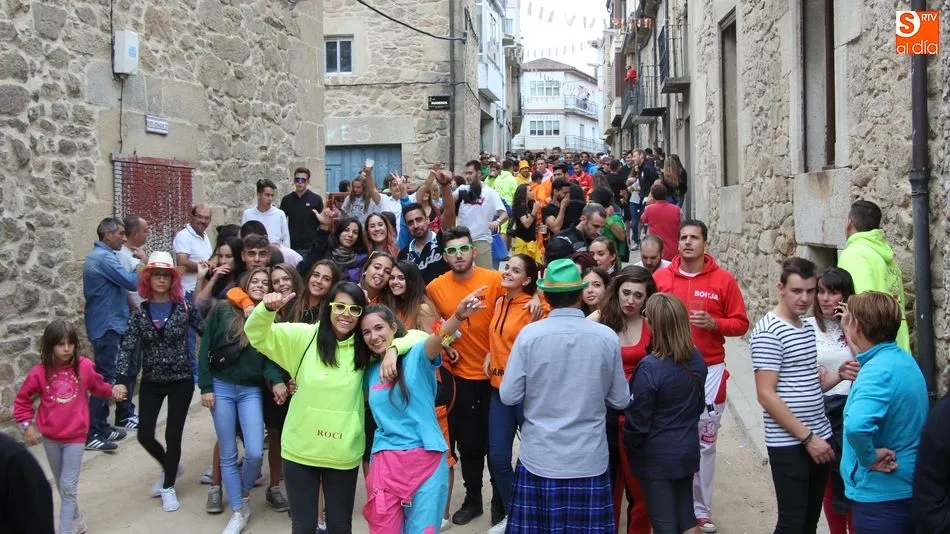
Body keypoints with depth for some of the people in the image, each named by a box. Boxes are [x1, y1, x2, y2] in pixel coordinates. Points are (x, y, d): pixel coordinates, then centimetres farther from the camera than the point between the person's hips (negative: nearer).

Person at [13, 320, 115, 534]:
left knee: (68, 487, -5)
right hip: (49, 437, 3)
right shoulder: (39, 372, -10)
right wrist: (27, 425, 0)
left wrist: (112, 391, 1)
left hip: (75, 437, -2)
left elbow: (98, 386, 11)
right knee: (61, 485, 18)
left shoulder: (84, 366, -12)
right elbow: (22, 400, 4)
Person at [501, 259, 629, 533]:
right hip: (589, 460, 1)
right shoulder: (607, 336, -7)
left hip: (540, 458, -1)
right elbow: (620, 400, 1)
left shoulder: (530, 334, -11)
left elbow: (509, 396, -8)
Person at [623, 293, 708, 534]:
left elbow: (637, 419, -17)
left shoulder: (650, 367, -24)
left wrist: (630, 448, 0)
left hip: (656, 457, -6)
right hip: (687, 450, 6)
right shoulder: (696, 359, -3)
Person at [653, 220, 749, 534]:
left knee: (705, 442, 5)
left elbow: (740, 323, 2)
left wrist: (714, 323, -14)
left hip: (709, 370, 0)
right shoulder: (660, 278, 2)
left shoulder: (723, 279, 0)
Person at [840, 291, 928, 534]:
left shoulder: (879, 370, -24)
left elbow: (856, 425, -43)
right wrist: (855, 346, 20)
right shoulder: (903, 358, 4)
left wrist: (869, 456, -25)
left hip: (882, 494, -9)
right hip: (907, 489, 9)